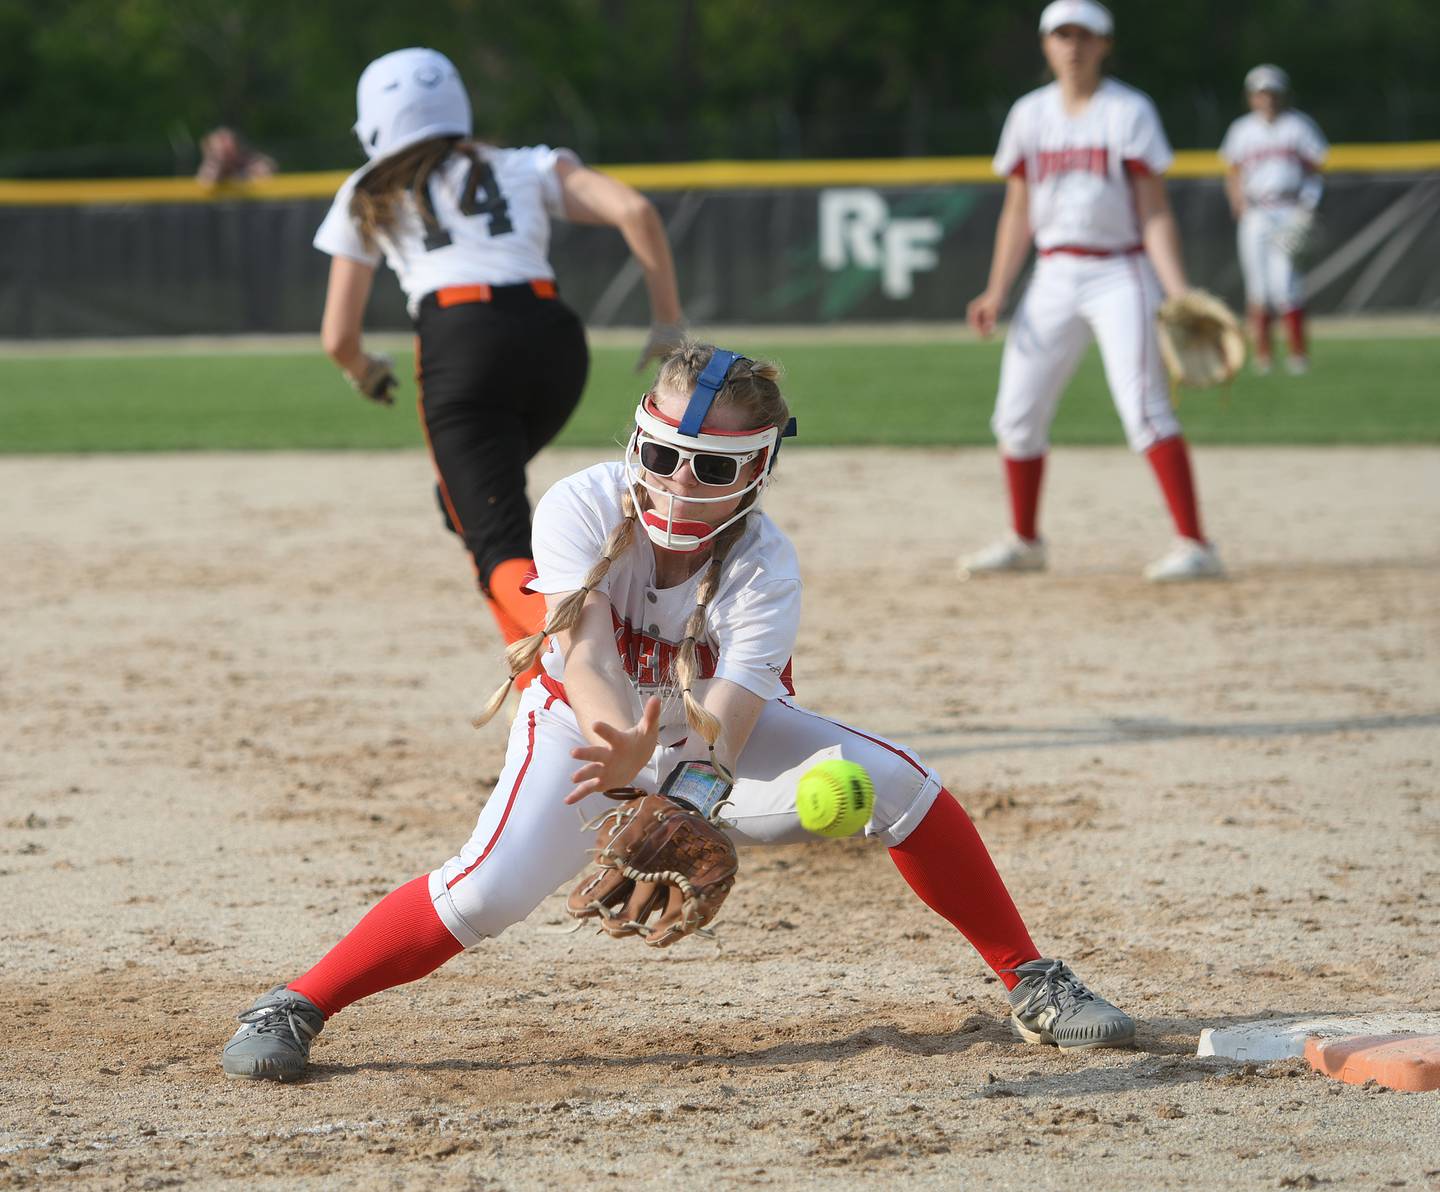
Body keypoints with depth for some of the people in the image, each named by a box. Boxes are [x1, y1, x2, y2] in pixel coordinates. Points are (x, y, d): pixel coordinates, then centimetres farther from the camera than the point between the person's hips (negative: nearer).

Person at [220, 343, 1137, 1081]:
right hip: (591, 720, -1)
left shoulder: (764, 568, -28)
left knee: (898, 784, -21)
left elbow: (721, 725, -40)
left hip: (721, 728, 1)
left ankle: (1029, 984, -4)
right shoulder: (581, 510, -28)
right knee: (487, 891, -26)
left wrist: (676, 784, -63)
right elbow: (586, 657, -39)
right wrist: (624, 746, -61)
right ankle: (295, 1009, -7)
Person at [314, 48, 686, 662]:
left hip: (461, 349, -3)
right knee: (468, 502, 28)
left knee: (499, 549, -7)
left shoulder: (368, 198, 22)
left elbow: (338, 337, 20)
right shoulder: (527, 167, 24)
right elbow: (635, 210, 6)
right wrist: (669, 323, 11)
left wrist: (364, 371, 43)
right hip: (554, 336, 4)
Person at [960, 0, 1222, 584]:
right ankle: (1023, 541, 26)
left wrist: (1179, 291, -18)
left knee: (1144, 406, -18)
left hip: (1120, 276, -5)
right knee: (1017, 415, 7)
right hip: (1055, 278, 5)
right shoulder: (1029, 114, 9)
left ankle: (1195, 546, -19)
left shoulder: (1130, 113, -4)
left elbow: (1154, 212, -7)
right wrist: (996, 292, 4)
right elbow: (1018, 211, 13)